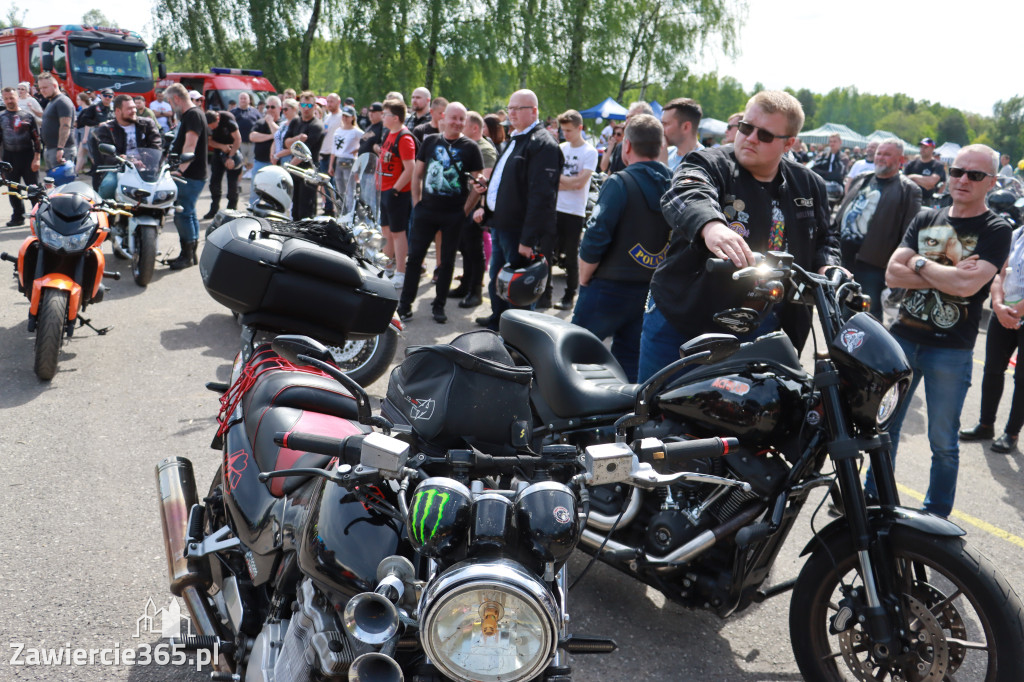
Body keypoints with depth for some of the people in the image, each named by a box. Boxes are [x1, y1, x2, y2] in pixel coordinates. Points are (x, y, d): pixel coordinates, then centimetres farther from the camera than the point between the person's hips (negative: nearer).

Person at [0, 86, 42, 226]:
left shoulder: (28, 115, 3)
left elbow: (36, 138, 2)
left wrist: (36, 158, -6)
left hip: (27, 156, -2)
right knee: (13, 190, 8)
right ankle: (18, 217, 18)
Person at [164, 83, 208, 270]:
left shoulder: (193, 115, -14)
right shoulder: (186, 116, 20)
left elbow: (190, 145, -26)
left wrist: (180, 169, -35)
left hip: (191, 176, -11)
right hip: (186, 175, 11)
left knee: (183, 214, -10)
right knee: (188, 214, 13)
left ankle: (188, 255, -3)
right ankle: (190, 254, 20)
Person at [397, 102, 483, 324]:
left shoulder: (470, 147, -1)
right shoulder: (430, 141, 5)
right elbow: (417, 173, 12)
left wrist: (467, 209, -4)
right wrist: (417, 202, 6)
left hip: (454, 214, -2)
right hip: (426, 211, 2)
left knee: (447, 261, 8)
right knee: (414, 257, 3)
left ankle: (439, 305, 20)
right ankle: (405, 304, 12)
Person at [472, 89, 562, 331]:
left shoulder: (542, 144, -15)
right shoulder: (515, 139, 18)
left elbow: (541, 195, -23)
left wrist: (528, 239, -26)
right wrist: (487, 188, 10)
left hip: (518, 229, -10)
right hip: (500, 224, 10)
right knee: (496, 279, 22)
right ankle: (497, 318, 40)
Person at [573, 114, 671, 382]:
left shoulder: (620, 183, -15)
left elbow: (595, 238, -19)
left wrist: (584, 280, -5)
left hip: (609, 289, -6)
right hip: (652, 290, 6)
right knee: (629, 362, 16)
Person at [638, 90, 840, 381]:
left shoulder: (809, 185, 10)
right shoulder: (708, 163, -7)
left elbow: (824, 237, 22)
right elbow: (687, 195, -30)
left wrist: (828, 269, -1)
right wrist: (710, 225, -52)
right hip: (679, 321, -3)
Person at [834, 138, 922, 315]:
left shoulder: (908, 190, -4)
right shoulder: (861, 179, 18)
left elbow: (910, 232, -11)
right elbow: (841, 210, 23)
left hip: (872, 261, -7)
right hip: (843, 254, 7)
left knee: (870, 312, -1)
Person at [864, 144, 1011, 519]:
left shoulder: (996, 231, -6)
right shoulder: (926, 219, 8)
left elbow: (968, 284, -22)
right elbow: (893, 273, -3)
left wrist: (920, 264, -9)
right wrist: (946, 275, -15)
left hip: (951, 350, -4)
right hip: (903, 336, 5)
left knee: (943, 442, 6)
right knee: (885, 425, 16)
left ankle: (936, 517, 22)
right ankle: (874, 498, 33)